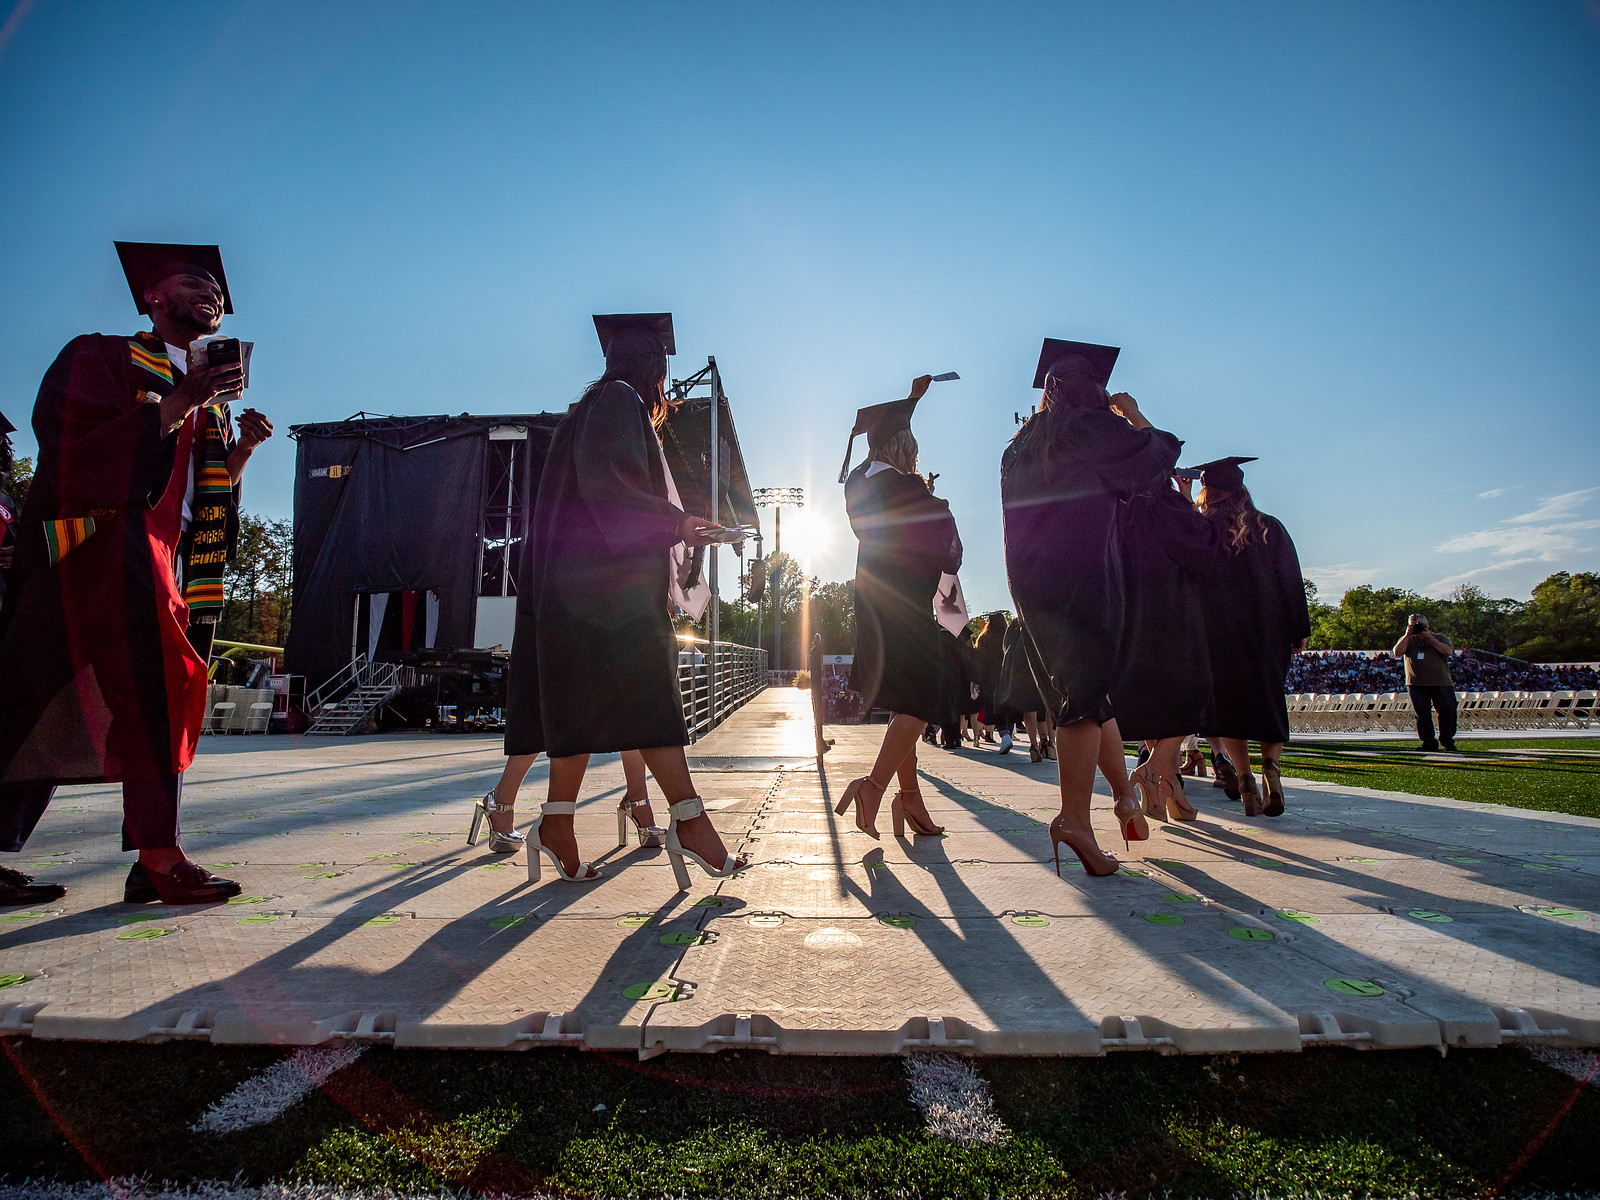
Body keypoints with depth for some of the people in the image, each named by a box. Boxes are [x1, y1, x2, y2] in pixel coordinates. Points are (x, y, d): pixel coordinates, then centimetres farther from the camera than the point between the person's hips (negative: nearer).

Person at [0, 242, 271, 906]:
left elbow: (213, 491, 19)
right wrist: (182, 401, -17)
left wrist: (243, 446, 1)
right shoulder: (101, 357, 3)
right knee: (152, 693, -17)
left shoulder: (209, 397, 22)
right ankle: (160, 858, -14)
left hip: (164, 562, 7)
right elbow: (71, 445, -13)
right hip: (102, 546, -7)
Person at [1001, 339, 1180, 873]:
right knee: (1084, 696, -6)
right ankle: (1074, 818, -8)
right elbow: (1161, 452, 7)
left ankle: (1123, 793, 25)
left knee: (1090, 690, 16)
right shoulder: (1091, 428, -5)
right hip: (1083, 578, -8)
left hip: (1032, 583, 8)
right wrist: (1133, 414, 24)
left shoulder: (1022, 444, 17)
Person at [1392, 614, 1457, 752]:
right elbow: (1397, 653, -4)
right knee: (1423, 714, 1)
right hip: (1416, 684, 0)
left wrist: (1429, 637, -9)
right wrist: (1408, 635, -6)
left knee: (1448, 711, -1)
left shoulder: (1439, 637, 11)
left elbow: (1448, 651, -8)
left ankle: (1448, 741, 14)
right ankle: (1429, 743, 7)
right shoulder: (1407, 639, 13)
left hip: (1441, 682, 0)